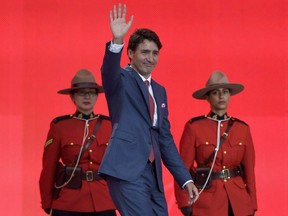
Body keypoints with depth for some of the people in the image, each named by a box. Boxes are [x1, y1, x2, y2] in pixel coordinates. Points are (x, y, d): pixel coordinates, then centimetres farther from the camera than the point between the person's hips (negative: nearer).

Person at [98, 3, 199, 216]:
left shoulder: (159, 91, 21)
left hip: (153, 174, 7)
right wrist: (117, 41, -42)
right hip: (127, 171, -7)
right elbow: (109, 71, -24)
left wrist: (186, 179, 16)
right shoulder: (121, 80, 1)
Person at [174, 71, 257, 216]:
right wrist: (185, 203, -7)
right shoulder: (194, 127, -4)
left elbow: (249, 169, 9)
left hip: (238, 201, 3)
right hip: (207, 200, -3)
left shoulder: (242, 128, 7)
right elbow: (184, 167, -3)